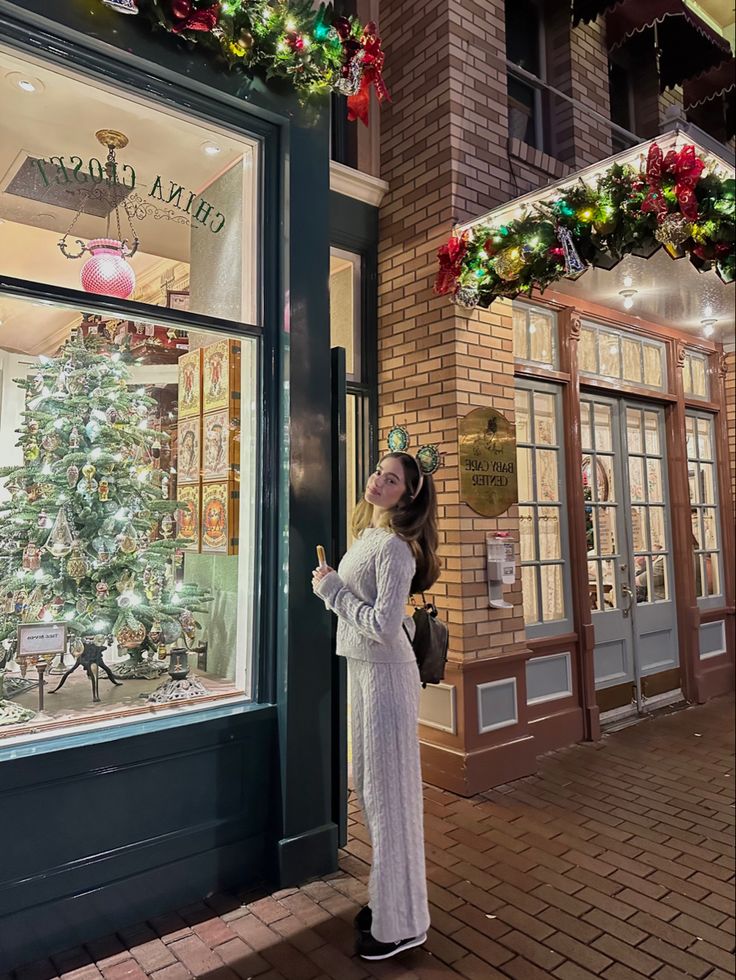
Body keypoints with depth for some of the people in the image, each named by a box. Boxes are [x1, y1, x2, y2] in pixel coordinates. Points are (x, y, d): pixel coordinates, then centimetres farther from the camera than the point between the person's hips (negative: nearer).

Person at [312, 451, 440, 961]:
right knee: (370, 785, 19)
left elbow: (385, 626, -25)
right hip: (363, 669, 10)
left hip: (386, 674, -10)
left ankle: (402, 923, 20)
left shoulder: (394, 546, -18)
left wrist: (332, 590, -17)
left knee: (390, 791, 2)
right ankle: (389, 896, 37)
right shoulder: (366, 536, 10)